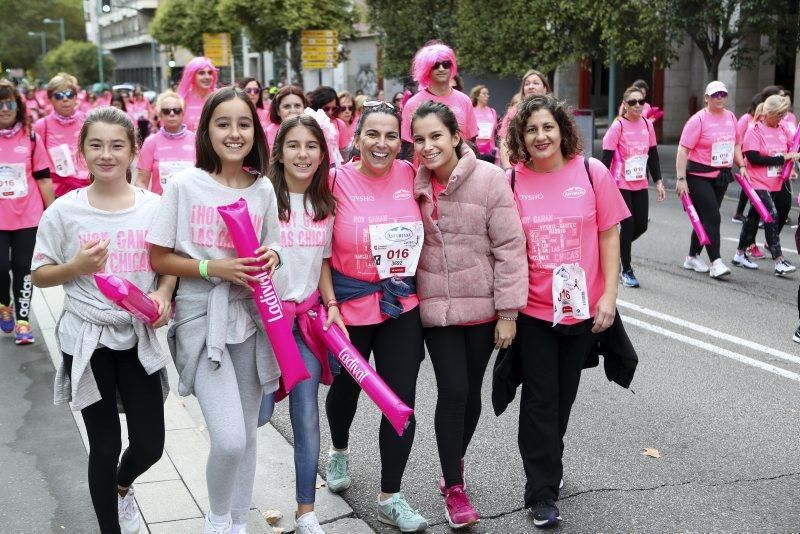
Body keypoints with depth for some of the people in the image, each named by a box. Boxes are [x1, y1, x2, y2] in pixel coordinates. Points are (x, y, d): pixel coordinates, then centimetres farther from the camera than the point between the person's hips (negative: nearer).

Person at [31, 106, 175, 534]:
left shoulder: (154, 207, -2)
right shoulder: (64, 211, -6)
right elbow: (40, 276, 1)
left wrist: (163, 294, -11)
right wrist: (76, 267, -17)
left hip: (138, 337, 2)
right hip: (87, 340, -2)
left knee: (150, 443, 8)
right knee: (104, 447, 6)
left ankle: (122, 485, 43)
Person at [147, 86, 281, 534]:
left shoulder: (264, 189, 4)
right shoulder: (185, 185, -7)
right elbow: (159, 259, -5)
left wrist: (271, 258, -8)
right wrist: (213, 268, -18)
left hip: (251, 317, 4)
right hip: (202, 317, -4)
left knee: (247, 434, 12)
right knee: (229, 439, -14)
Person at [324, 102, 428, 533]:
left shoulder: (409, 175, -4)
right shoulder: (337, 180, -12)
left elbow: (424, 229, 13)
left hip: (402, 305, 1)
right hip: (349, 304, -1)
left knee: (402, 401, 0)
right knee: (346, 387, 20)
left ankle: (390, 498, 15)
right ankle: (339, 452, 52)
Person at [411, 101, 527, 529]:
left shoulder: (490, 179, -11)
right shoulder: (415, 185, -1)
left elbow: (510, 248, -10)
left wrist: (508, 312, -10)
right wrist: (409, 297, 2)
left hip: (482, 305, -1)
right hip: (436, 306, 1)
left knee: (471, 391, 11)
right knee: (452, 391, -5)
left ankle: (454, 464, 35)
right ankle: (455, 488, 10)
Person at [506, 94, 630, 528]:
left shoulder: (592, 173, -6)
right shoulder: (511, 182, -6)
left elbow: (608, 236, -2)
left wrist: (609, 294, -6)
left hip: (582, 306, 1)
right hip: (532, 310, -1)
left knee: (565, 395, 16)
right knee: (540, 399, 5)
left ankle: (548, 464, 39)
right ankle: (541, 494, 14)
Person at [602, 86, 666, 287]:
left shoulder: (647, 125, 4)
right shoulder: (618, 126, -12)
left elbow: (653, 156, 12)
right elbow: (607, 158, -12)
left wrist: (658, 182, 9)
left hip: (640, 185, 6)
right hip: (621, 185, -6)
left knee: (641, 225, 6)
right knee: (628, 225, -4)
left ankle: (617, 247, 34)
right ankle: (626, 271, 9)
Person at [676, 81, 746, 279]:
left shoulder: (730, 117, 8)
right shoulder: (698, 120, -13)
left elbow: (735, 145, 22)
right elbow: (683, 151, -15)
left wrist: (741, 166, 11)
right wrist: (681, 179, -20)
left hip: (721, 175, 7)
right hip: (699, 176, -7)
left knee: (706, 218, 12)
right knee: (712, 218, -12)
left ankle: (692, 258, 25)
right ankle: (716, 262, -10)